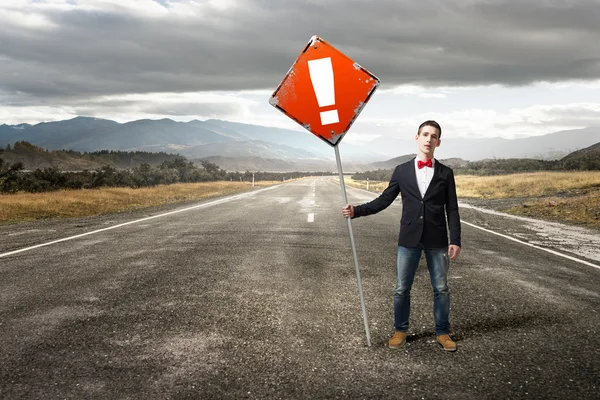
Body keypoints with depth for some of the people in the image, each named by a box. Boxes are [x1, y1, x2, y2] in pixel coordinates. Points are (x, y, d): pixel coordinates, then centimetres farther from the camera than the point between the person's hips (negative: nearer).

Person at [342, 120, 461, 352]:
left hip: (437, 240, 0)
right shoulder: (402, 171, 5)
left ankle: (442, 332, 21)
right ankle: (400, 331, 21)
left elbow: (452, 210, 1)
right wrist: (357, 211, -5)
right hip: (409, 239, 0)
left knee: (441, 289, 7)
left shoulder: (445, 173, 3)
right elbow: (384, 200, 6)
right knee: (401, 289, 5)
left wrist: (455, 240, -6)